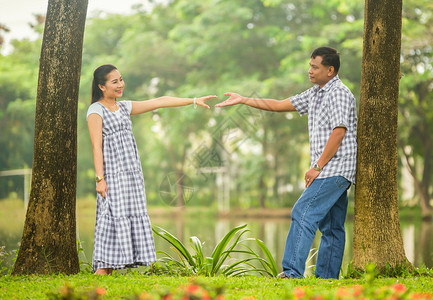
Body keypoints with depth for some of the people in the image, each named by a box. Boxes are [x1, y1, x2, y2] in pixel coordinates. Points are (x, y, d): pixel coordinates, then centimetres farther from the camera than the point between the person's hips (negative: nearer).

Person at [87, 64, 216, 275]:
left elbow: (159, 102, 18)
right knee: (112, 218, -12)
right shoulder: (96, 111, -2)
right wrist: (100, 178, -17)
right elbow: (97, 146, -9)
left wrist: (194, 101, 17)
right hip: (112, 173, -8)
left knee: (134, 216, 2)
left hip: (132, 172, 8)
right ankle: (100, 273, -11)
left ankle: (109, 272, 3)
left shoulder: (124, 107, 18)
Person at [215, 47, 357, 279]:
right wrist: (244, 100, 17)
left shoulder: (339, 94, -11)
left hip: (334, 169, -10)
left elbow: (338, 132, -18)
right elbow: (281, 105, 21)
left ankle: (292, 271, -19)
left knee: (303, 214, -16)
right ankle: (327, 278, 10)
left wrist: (317, 166, -18)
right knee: (331, 227, 9)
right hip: (332, 172, 10)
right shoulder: (315, 93, 19)